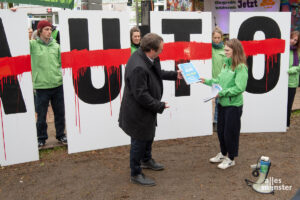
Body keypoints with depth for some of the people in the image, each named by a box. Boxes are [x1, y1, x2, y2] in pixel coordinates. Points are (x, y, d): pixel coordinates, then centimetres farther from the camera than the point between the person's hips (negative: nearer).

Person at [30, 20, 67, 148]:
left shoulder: (55, 45, 8)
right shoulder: (33, 45, -1)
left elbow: (62, 62, 13)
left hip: (58, 85, 3)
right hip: (41, 86, -3)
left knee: (60, 112, 12)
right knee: (41, 114, 7)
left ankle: (61, 135, 29)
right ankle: (41, 138, 24)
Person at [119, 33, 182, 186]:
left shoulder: (147, 57, -4)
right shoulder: (138, 67, -35)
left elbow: (157, 73, 15)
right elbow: (141, 95, -31)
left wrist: (174, 75, 15)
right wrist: (160, 106, -21)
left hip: (147, 108, 10)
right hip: (138, 112, -10)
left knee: (149, 134, 28)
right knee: (139, 141, 8)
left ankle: (146, 160, 53)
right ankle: (135, 174, 29)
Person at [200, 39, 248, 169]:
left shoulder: (241, 67, -17)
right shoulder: (226, 64, 7)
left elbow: (239, 88, -22)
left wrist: (222, 93, -21)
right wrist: (206, 81, 6)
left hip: (233, 105, -8)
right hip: (222, 103, 8)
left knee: (230, 132, 5)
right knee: (220, 130, 18)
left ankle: (231, 159, 23)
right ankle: (223, 154, 37)